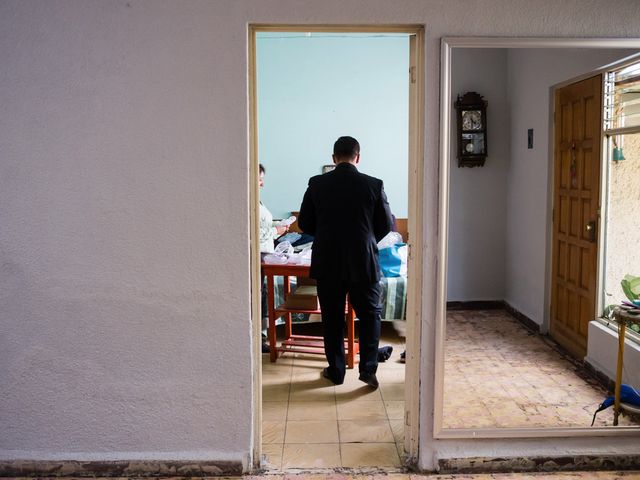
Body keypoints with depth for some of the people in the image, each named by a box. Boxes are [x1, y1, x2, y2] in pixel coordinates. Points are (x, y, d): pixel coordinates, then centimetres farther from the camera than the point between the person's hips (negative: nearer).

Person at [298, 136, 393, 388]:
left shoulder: (317, 184, -4)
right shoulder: (373, 185, -5)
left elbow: (304, 223, 2)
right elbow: (386, 224, 1)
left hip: (327, 263, 1)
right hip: (364, 262, -1)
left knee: (332, 317, 12)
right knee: (370, 315, 14)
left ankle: (336, 371, 20)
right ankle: (368, 369, 8)